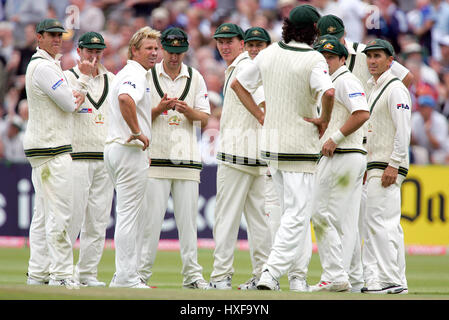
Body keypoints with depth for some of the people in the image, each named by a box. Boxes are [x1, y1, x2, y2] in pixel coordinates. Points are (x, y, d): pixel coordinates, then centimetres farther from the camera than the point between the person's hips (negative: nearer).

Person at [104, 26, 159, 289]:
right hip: (130, 150, -11)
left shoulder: (129, 73, 20)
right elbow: (125, 99, -34)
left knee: (134, 215, 14)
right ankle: (126, 277, -7)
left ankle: (125, 276, 16)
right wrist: (138, 132, -26)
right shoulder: (135, 74, -13)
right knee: (129, 215, -8)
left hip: (117, 148, 11)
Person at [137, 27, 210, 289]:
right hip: (156, 157, -2)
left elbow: (204, 120, 6)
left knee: (188, 218, 2)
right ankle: (142, 273, -1)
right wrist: (158, 109, -16)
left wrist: (187, 110, -14)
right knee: (151, 216, -5)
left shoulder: (195, 78, 11)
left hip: (187, 157, 2)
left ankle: (192, 274, 5)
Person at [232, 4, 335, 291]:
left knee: (291, 208, 18)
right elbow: (328, 92, -31)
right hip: (300, 145, -7)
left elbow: (239, 84, 14)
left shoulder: (269, 53, 5)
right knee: (298, 212, -5)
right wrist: (325, 120, -13)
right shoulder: (313, 59, -14)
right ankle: (270, 274, -15)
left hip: (271, 141, 7)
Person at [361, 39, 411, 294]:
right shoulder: (375, 90, 20)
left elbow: (403, 130, -18)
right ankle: (397, 280, 10)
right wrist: (369, 166, 21)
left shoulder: (395, 89, -10)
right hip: (376, 166, 10)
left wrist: (393, 165, -23)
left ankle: (388, 280, -15)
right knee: (390, 225, 9)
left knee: (379, 221, -14)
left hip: (388, 167, -10)